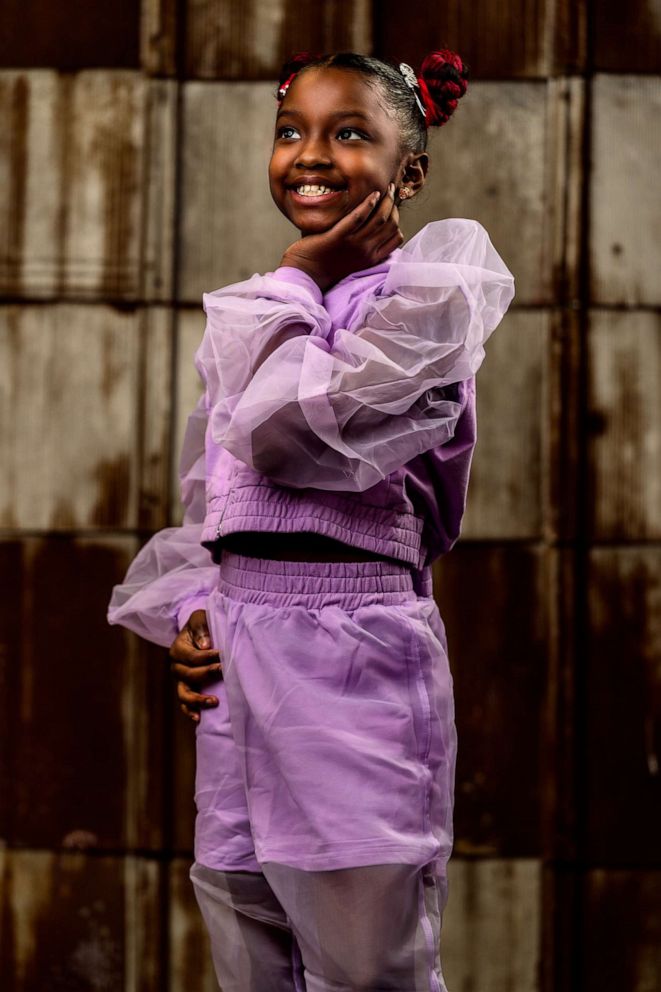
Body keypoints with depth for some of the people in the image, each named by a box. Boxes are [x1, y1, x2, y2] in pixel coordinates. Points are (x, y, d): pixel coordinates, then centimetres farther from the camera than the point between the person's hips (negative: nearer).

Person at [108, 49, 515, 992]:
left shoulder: (440, 276, -4)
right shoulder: (250, 313, 18)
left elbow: (291, 434, -17)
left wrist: (296, 286, -1)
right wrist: (189, 615, 5)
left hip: (353, 648, -6)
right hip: (233, 657, 7)